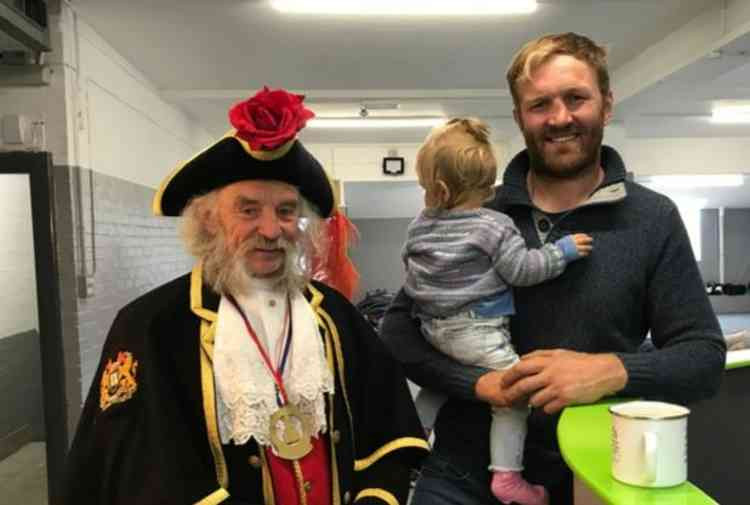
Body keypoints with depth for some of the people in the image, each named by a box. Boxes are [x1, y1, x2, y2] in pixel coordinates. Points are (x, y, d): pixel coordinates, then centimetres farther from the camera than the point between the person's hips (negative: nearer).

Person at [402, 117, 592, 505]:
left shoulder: (419, 227, 4)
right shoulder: (494, 226, -13)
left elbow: (411, 267, 19)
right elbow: (521, 270, -14)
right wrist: (563, 250, -4)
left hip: (434, 330, 7)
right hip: (477, 333, -7)